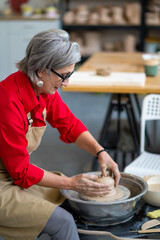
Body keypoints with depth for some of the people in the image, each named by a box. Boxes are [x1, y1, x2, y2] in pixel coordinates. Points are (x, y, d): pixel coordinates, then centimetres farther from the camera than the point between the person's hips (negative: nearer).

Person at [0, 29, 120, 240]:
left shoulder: (45, 88, -5)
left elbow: (69, 124, 9)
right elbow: (20, 171, -23)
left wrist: (101, 152, -6)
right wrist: (71, 183, -18)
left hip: (17, 173, 9)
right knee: (62, 222, -22)